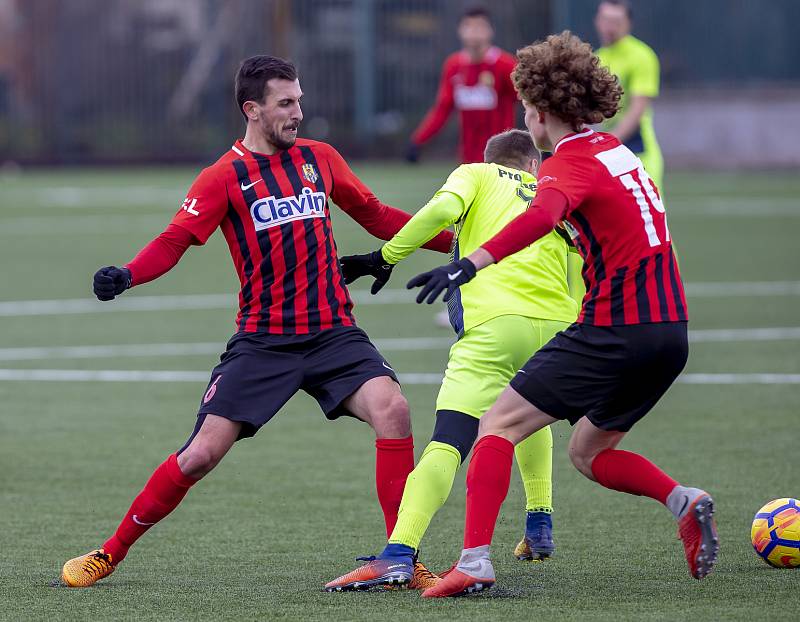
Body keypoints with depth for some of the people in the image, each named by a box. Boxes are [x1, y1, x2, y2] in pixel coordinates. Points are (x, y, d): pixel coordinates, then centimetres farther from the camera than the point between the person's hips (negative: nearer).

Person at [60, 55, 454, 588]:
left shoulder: (320, 159, 10)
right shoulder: (225, 177, -3)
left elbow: (377, 218, 22)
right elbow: (176, 240, -12)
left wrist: (454, 239, 18)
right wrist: (127, 276, -32)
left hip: (334, 333, 3)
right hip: (262, 340, -3)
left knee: (392, 408, -23)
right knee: (202, 453, -7)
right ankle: (110, 554, 11)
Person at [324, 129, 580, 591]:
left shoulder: (476, 173, 20)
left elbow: (443, 209, -2)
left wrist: (385, 258, 3)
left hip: (494, 322, -4)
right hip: (557, 322, 4)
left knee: (447, 444, -16)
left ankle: (399, 555, -31)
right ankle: (540, 529, 34)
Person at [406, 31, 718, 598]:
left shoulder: (572, 163, -11)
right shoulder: (616, 149, 15)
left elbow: (543, 214, -34)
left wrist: (470, 264, -47)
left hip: (615, 328, -8)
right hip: (670, 331, 8)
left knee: (499, 426, -3)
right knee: (588, 453, 22)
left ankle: (475, 562, -14)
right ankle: (684, 502, -1)